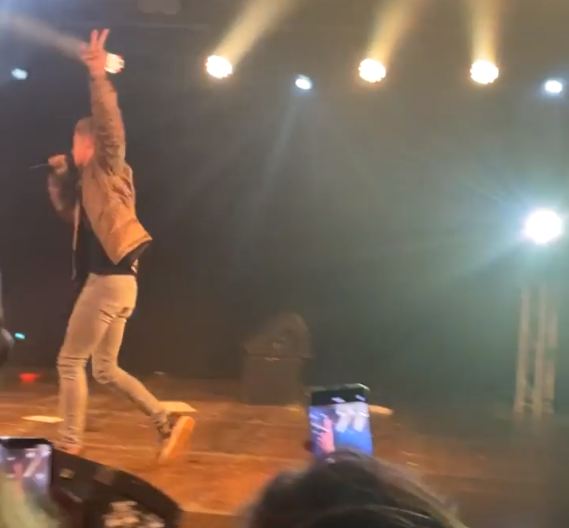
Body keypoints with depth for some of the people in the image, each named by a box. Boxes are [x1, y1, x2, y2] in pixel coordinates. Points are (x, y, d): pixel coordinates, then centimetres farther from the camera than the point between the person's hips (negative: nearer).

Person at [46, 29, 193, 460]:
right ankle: (167, 423, 11)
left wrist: (99, 77, -31)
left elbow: (110, 127, -19)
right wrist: (60, 175, 19)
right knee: (105, 369, 13)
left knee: (70, 361, -4)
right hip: (113, 281, 9)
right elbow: (69, 211, 32)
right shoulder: (89, 182, 22)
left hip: (109, 279, -9)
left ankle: (69, 446, 1)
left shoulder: (107, 170, -2)